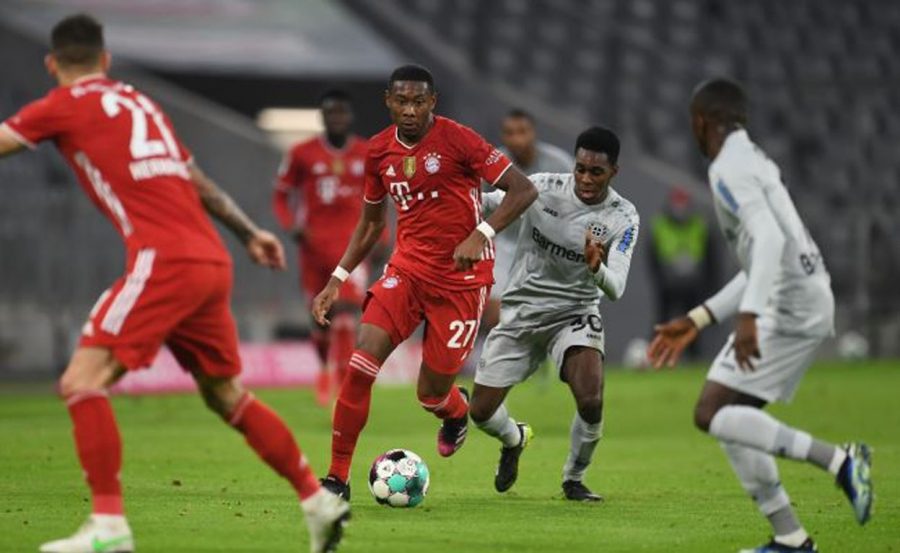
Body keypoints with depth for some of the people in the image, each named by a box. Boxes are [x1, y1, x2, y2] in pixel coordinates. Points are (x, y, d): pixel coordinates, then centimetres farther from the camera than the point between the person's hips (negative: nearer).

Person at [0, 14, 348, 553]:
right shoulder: (140, 102, 24)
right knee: (227, 394, 21)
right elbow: (199, 182, 28)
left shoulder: (66, 105, 3)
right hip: (212, 262, 8)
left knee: (83, 382, -9)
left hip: (163, 261, -8)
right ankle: (320, 501, 25)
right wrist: (249, 232, 35)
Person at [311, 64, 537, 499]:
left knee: (430, 393, 1)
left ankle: (456, 411, 41)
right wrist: (337, 279, 10)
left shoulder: (456, 139, -13)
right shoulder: (379, 150, 4)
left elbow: (523, 189, -13)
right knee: (360, 366, -15)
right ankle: (337, 477, -6)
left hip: (461, 277, -4)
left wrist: (481, 234, -27)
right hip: (408, 268, 4)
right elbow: (371, 222, 18)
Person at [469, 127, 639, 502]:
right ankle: (514, 439, 38)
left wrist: (597, 268, -41)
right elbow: (490, 201, 4)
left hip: (574, 315, -2)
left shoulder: (623, 218, -13)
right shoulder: (543, 188, -12)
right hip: (520, 312, 2)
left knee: (591, 402, -27)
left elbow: (615, 288, -21)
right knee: (481, 412, -2)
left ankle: (573, 479, 3)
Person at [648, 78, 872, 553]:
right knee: (728, 417, 13)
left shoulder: (728, 170, -9)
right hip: (808, 302, 10)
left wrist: (748, 316, -34)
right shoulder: (755, 162, 23)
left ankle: (840, 461, -17)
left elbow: (770, 239, -25)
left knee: (711, 414, -10)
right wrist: (696, 322, 28)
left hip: (790, 307, -10)